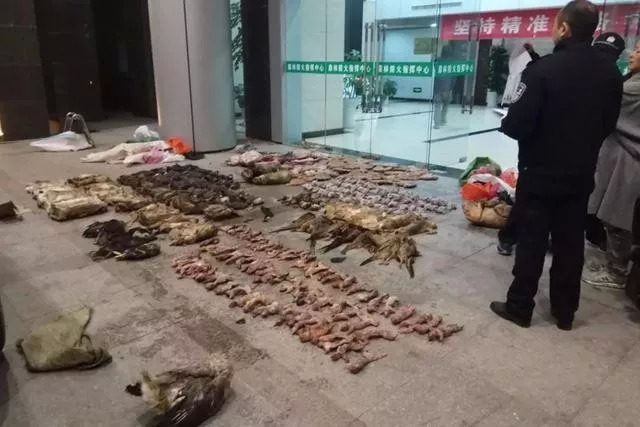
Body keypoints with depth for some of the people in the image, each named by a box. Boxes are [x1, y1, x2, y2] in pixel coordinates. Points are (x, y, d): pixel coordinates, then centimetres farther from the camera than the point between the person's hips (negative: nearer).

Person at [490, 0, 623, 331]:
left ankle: (520, 307, 16)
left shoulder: (543, 69, -18)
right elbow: (608, 125, 12)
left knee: (531, 242, 5)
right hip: (581, 175, 5)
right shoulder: (611, 73, 2)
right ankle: (565, 313, 26)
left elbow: (517, 125, -20)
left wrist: (507, 122, 2)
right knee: (571, 245, 13)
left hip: (540, 174, -5)